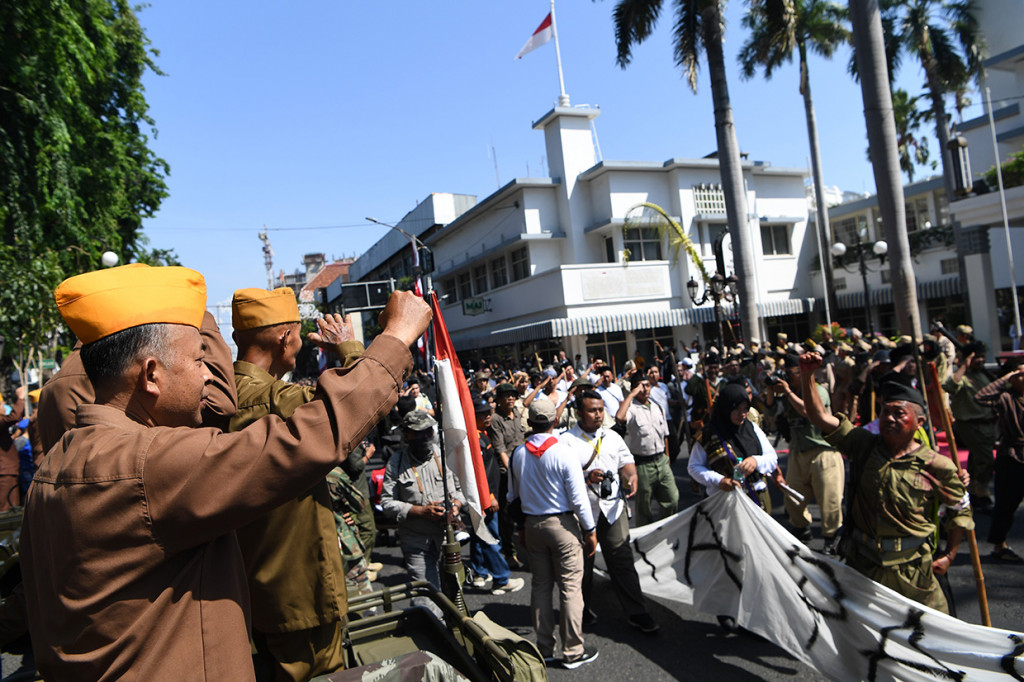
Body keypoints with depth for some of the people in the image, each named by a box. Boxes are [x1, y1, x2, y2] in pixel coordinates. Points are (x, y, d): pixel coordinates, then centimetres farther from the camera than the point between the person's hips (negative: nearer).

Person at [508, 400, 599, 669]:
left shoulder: (518, 454, -2)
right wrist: (590, 531, -3)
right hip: (563, 525, -5)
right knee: (570, 588, 5)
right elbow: (578, 498, -15)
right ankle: (573, 652, 14)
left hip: (532, 524, 5)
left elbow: (514, 495, 8)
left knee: (540, 586, 14)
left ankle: (544, 648, 25)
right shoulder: (564, 454, -17)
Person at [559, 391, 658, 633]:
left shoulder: (612, 437, 11)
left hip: (613, 508, 3)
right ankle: (582, 608, 32)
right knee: (582, 562, 12)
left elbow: (626, 461, 15)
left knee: (622, 560, 4)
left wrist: (631, 477, -6)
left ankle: (636, 612, 15)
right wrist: (587, 477, -21)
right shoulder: (566, 440, -6)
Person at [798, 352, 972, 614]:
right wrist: (807, 376, -22)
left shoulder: (937, 466, -9)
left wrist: (948, 555, 6)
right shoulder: (864, 446, -4)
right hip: (862, 562, 2)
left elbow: (961, 510, 5)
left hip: (911, 569, -2)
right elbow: (820, 417, -12)